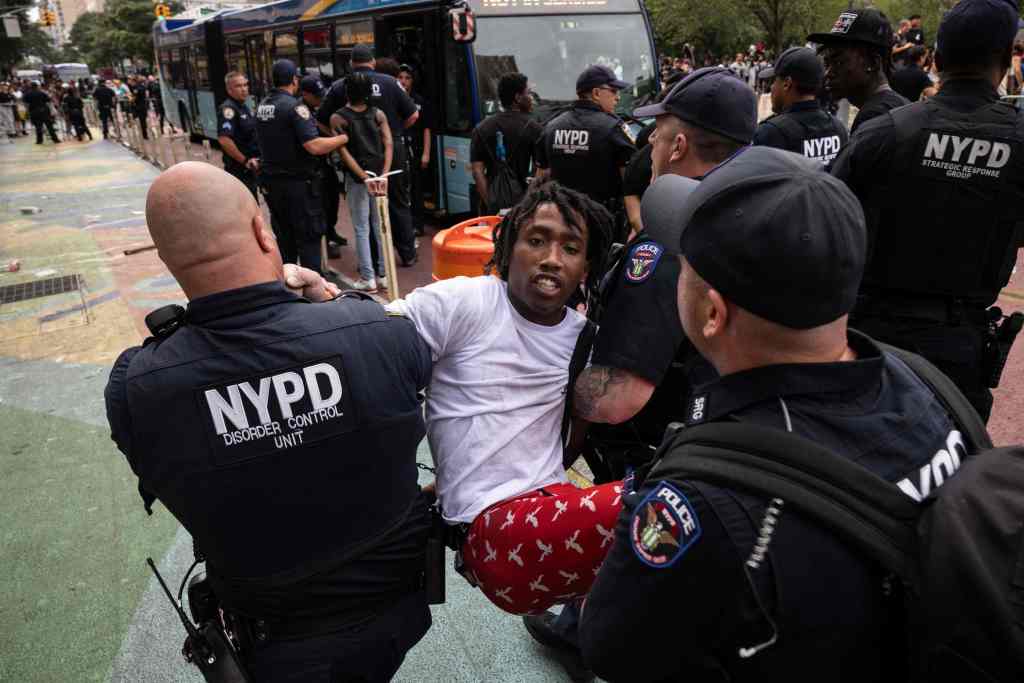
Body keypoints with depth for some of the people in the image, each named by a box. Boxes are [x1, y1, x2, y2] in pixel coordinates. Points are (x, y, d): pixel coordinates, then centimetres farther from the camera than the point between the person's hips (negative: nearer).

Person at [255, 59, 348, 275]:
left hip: (271, 182, 8)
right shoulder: (294, 107, -17)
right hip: (298, 183, -8)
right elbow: (314, 146, -25)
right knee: (309, 237, 0)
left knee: (284, 236, 17)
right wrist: (343, 138, -13)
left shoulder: (261, 106, 8)